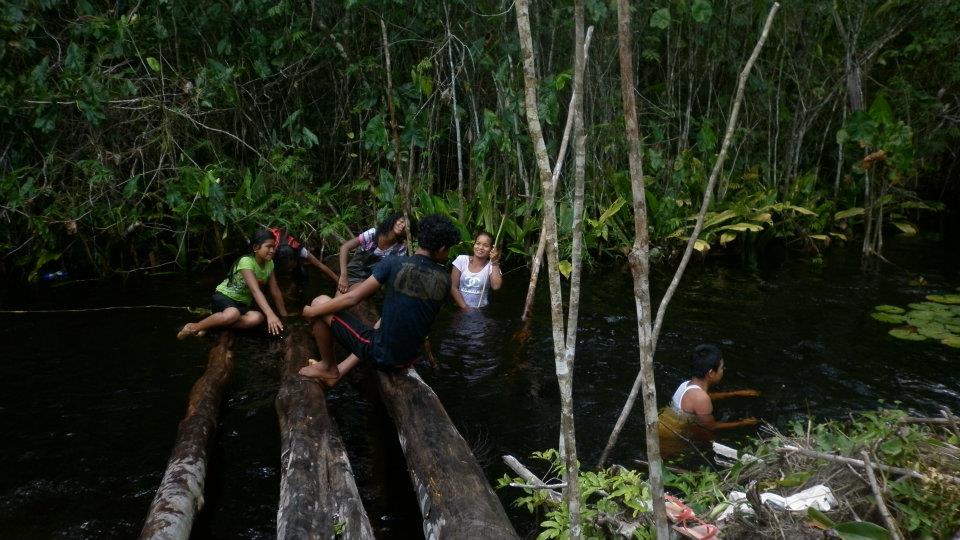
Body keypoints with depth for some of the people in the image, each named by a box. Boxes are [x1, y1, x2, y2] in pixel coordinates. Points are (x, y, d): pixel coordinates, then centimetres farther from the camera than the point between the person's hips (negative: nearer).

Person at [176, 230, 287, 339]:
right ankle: (193, 327, -19)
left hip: (242, 304, 6)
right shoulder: (246, 262, -23)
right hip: (224, 296, -6)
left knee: (257, 318, -31)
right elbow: (255, 290, -36)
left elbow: (275, 291, 5)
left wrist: (284, 315, 1)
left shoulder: (270, 264, -1)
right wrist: (270, 314, -48)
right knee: (233, 314, -42)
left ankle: (211, 325, -20)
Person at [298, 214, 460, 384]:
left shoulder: (393, 264, -15)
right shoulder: (444, 279, -4)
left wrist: (312, 311, 1)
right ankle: (340, 371, 30)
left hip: (381, 355, -5)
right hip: (409, 357, 5)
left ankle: (328, 368, 21)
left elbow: (352, 298, -11)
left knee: (320, 302, 5)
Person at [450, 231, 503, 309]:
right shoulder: (462, 260, 3)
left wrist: (494, 262, -13)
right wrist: (465, 308, -8)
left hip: (481, 310, 0)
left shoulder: (492, 266, 1)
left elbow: (496, 286, -17)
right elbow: (453, 287, 0)